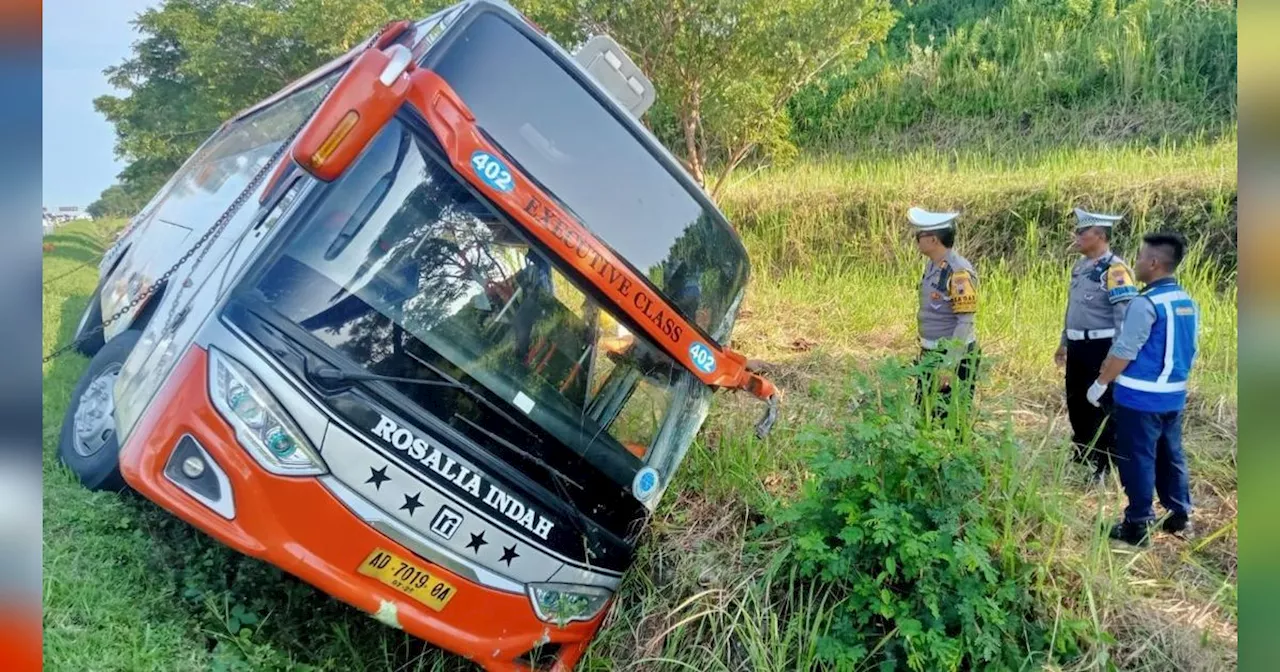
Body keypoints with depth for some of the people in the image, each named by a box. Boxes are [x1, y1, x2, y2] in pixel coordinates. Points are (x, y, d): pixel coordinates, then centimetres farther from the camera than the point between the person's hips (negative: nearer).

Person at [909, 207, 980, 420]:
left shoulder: (959, 273, -21)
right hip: (931, 354, 9)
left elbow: (965, 322, -22)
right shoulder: (932, 265, 6)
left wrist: (949, 365, -23)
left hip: (955, 355, -9)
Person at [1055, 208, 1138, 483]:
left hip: (1102, 348, -9)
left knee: (1102, 408, 1)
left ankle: (1104, 467, 13)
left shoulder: (1115, 270, -17)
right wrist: (1063, 342, 24)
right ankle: (1081, 456, 34)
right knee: (1076, 403, 18)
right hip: (1078, 348, 9)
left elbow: (1126, 316, -21)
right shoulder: (1081, 265, 11)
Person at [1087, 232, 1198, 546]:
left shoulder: (1145, 304, -20)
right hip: (1174, 396, 8)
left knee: (1138, 459, 1)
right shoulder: (1189, 303, 7)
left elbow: (1124, 352, -19)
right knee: (1170, 455, 19)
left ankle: (1138, 525, 8)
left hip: (1141, 398, -8)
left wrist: (1100, 384, -8)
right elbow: (1186, 351, 15)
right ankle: (1180, 515, 28)